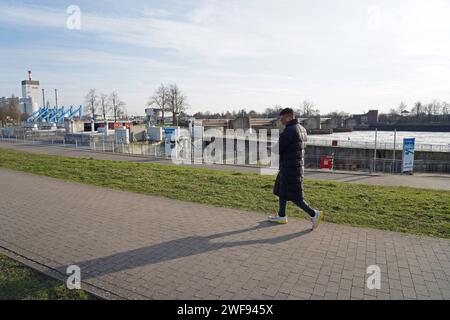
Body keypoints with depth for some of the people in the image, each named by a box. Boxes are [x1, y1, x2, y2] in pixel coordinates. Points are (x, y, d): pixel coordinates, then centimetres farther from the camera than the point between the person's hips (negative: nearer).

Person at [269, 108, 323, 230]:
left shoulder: (289, 131, -20)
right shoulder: (301, 129, 11)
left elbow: (278, 149, -18)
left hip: (290, 167, -10)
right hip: (298, 164, 10)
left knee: (293, 196, -1)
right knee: (281, 191, 17)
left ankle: (314, 214, 3)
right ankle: (281, 216, 25)